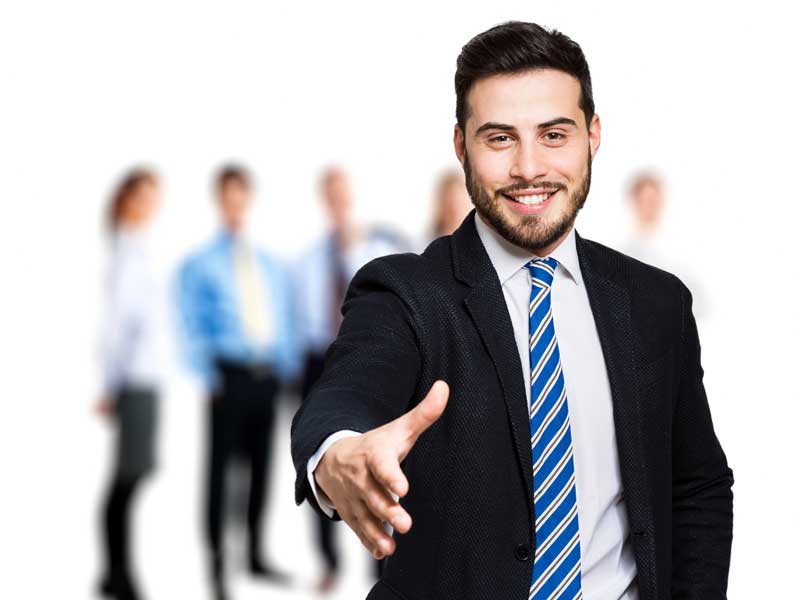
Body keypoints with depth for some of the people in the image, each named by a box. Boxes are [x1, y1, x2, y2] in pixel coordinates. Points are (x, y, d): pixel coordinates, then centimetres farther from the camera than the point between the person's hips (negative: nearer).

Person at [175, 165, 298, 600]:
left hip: (267, 374, 5)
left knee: (260, 466, 10)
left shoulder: (271, 266, 17)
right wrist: (208, 377, -10)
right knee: (220, 467, -3)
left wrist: (287, 368, 9)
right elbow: (191, 327, -2)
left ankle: (255, 555, 22)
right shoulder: (199, 265, 2)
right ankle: (217, 564, 2)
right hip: (229, 374, -5)